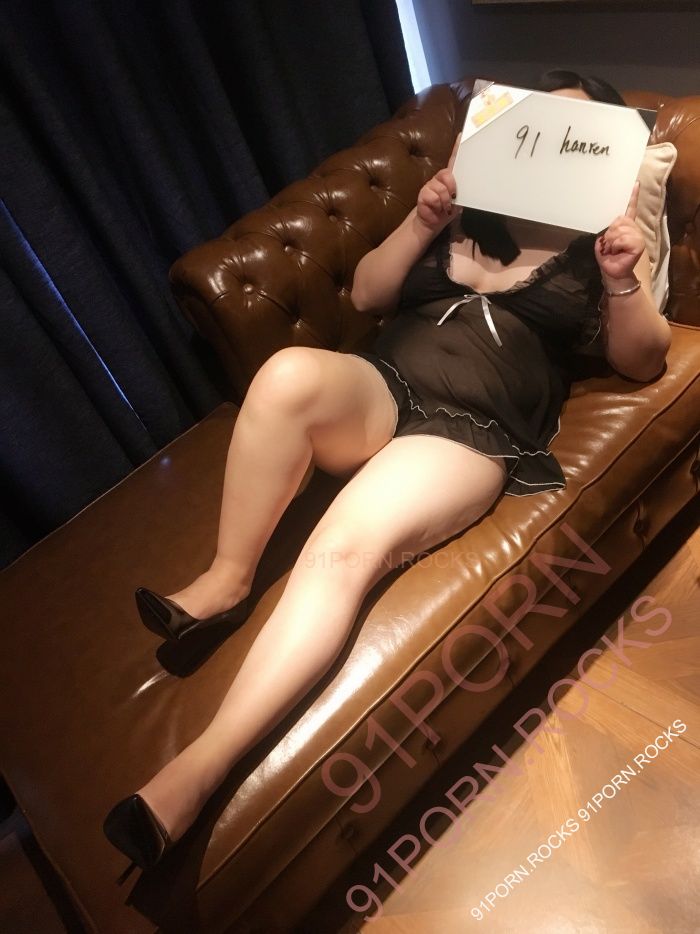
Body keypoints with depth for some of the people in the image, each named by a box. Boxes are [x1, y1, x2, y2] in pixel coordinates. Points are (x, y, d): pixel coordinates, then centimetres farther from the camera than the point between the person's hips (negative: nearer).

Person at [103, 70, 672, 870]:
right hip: (380, 391, 4)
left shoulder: (601, 236, 17)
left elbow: (642, 362, 10)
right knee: (290, 372, -33)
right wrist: (423, 221, 3)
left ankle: (195, 771, -30)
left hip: (476, 430, -3)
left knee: (347, 546, -32)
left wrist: (624, 283, -9)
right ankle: (226, 579, -16)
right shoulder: (465, 212, 24)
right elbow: (367, 294, 17)